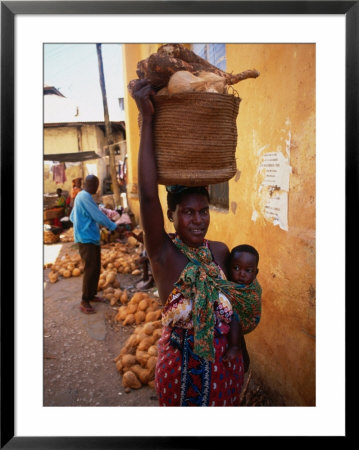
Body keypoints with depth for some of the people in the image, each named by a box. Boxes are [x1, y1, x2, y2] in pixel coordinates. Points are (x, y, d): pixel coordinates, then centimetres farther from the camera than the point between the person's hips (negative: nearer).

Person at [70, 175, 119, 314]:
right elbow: (99, 216, -18)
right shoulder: (85, 197, -17)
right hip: (87, 239, -10)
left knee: (96, 268, 16)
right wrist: (113, 226, -9)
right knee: (90, 270, -6)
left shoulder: (80, 196, 14)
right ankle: (84, 302, 1)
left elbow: (72, 217, 21)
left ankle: (92, 295, 28)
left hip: (92, 238, 10)